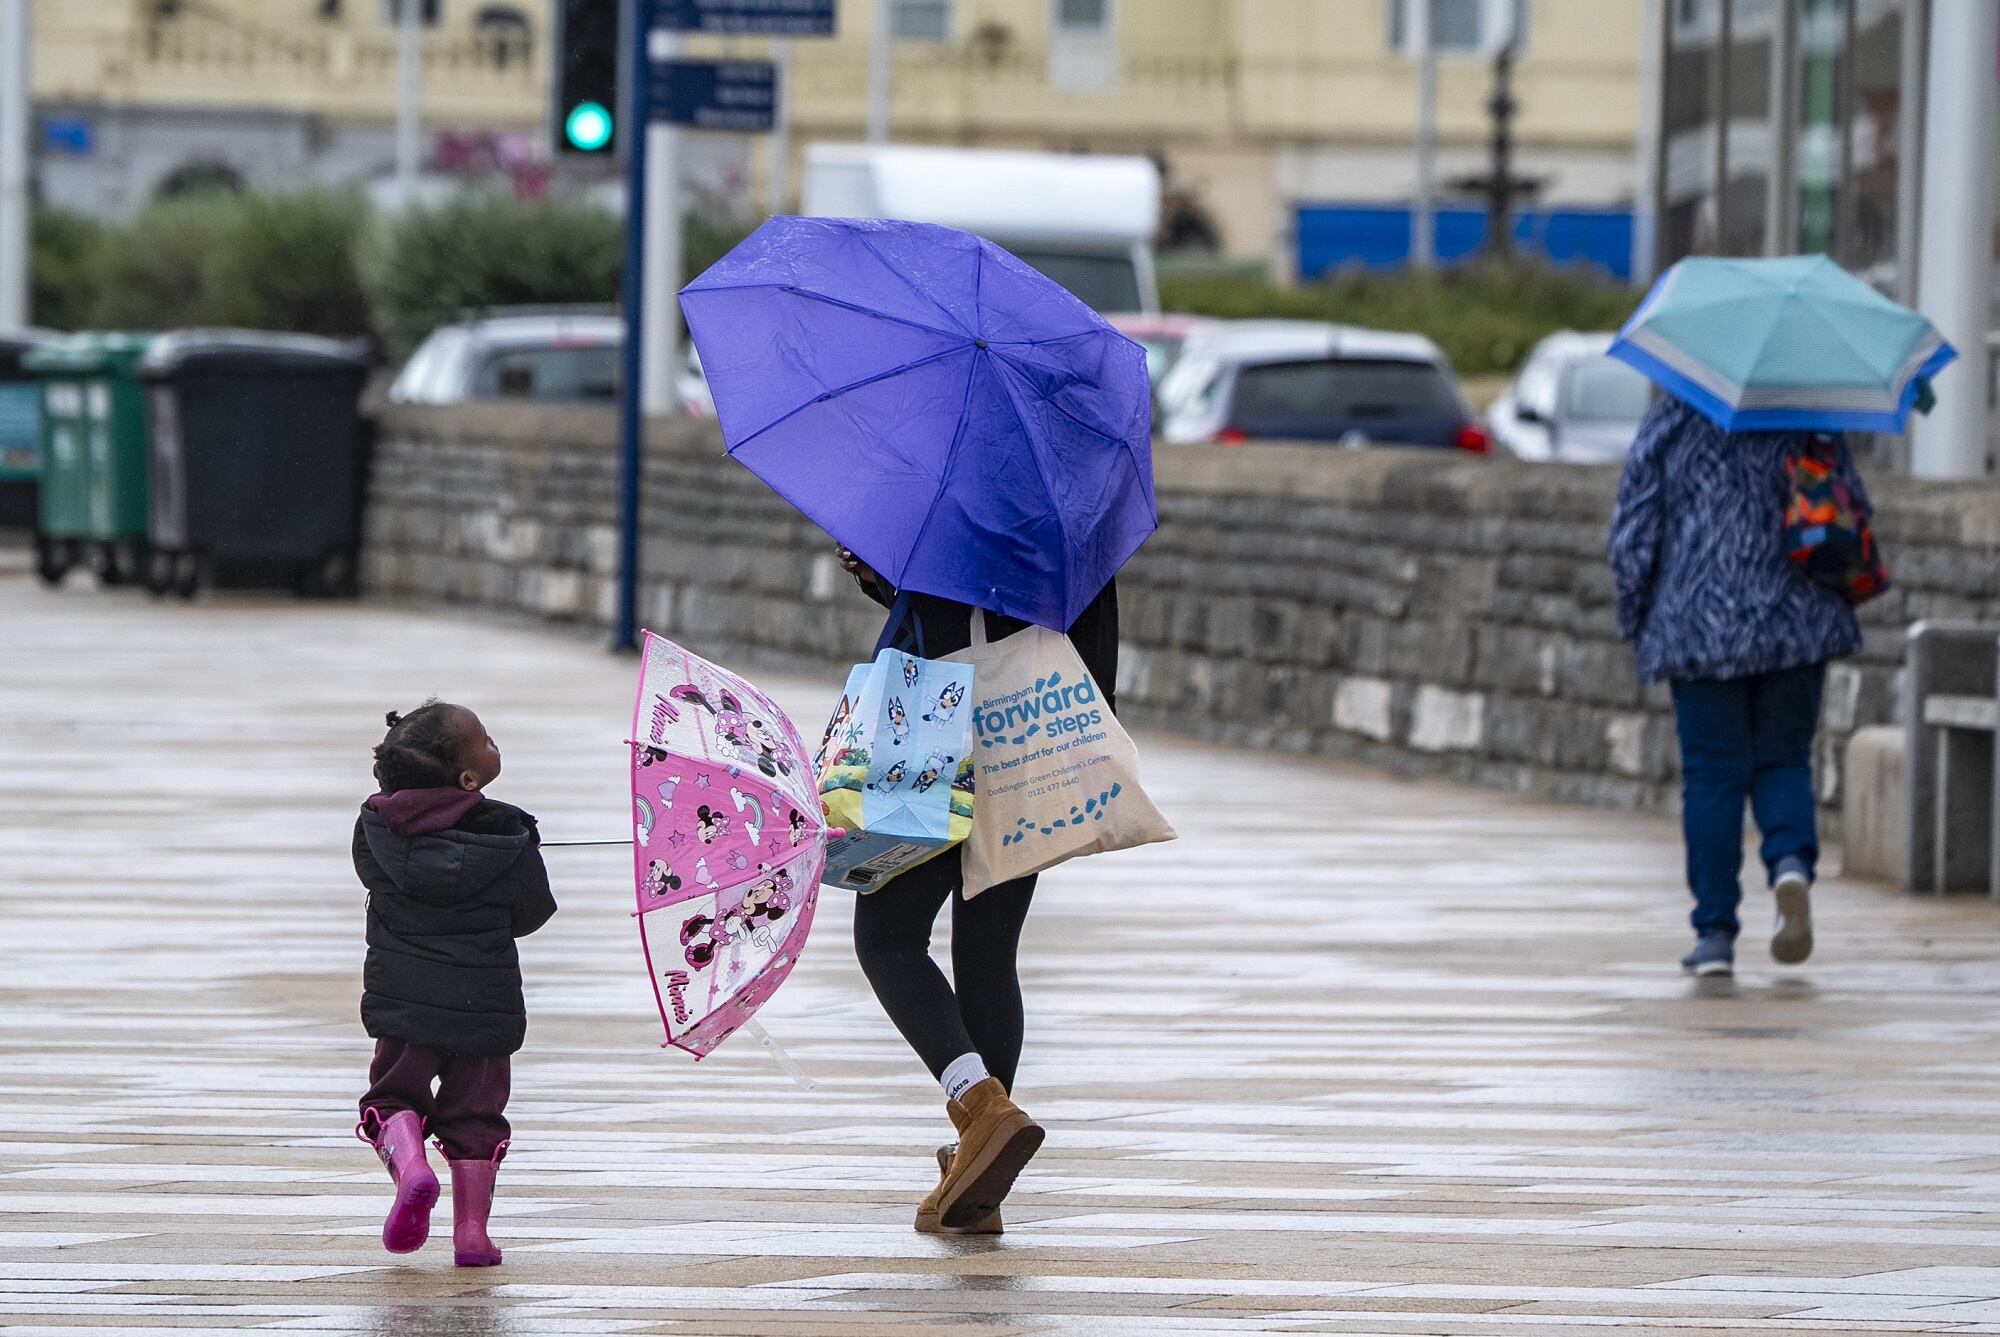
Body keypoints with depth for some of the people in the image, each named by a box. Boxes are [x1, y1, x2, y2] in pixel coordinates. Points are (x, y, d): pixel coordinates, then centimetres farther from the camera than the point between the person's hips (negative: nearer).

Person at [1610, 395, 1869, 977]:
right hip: (1797, 622, 1)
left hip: (1700, 623, -1)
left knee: (1713, 775, 4)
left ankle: (1715, 933, 2)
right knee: (1783, 762, 14)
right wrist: (1829, 593, 22)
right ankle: (1792, 863, -16)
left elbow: (1633, 533, -1)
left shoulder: (1672, 419, 0)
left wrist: (1634, 620, 11)